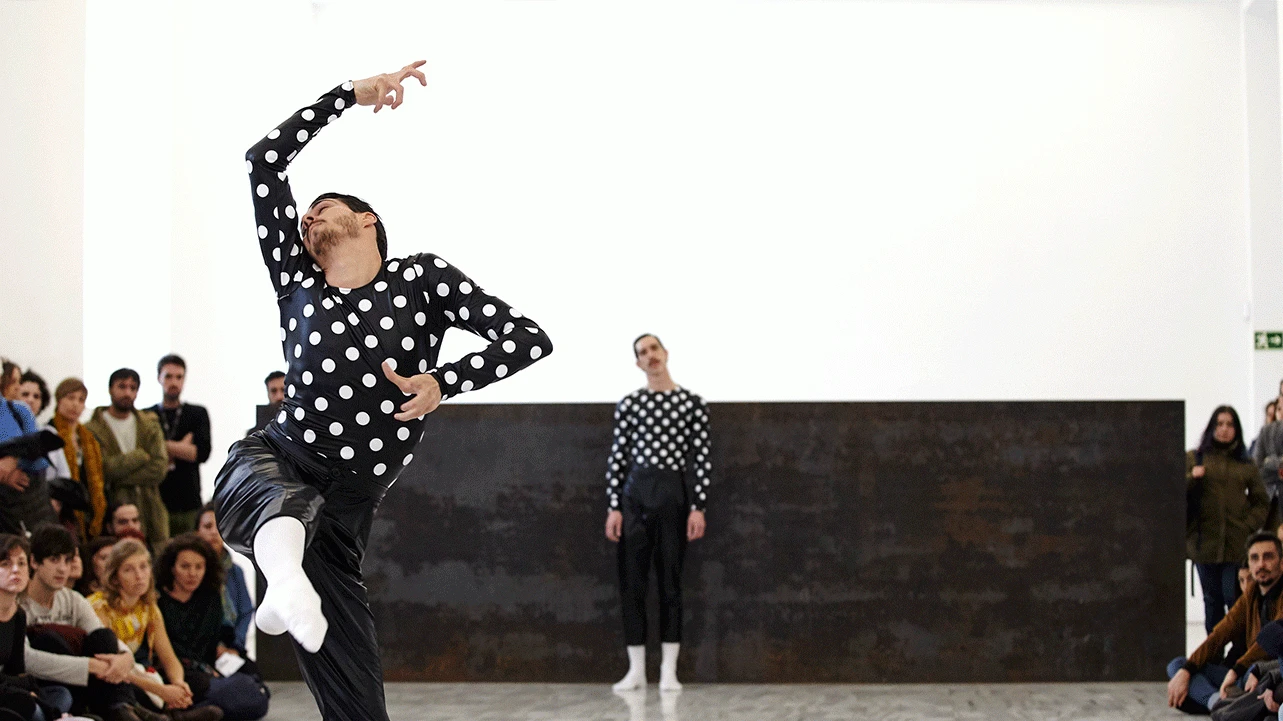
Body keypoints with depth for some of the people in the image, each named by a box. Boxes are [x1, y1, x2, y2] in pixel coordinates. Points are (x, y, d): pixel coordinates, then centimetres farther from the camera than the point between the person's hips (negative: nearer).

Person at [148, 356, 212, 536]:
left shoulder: (198, 414, 12)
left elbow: (203, 452, -1)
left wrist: (166, 446, -3)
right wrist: (181, 448, -4)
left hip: (189, 503, 1)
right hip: (155, 503, -1)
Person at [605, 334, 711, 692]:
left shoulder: (691, 402, 1)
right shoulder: (629, 404, 4)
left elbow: (703, 456, 0)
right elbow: (617, 456, 5)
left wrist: (698, 506, -6)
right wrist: (614, 506, -1)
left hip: (674, 493, -1)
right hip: (635, 492, 1)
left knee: (670, 580, 3)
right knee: (632, 580, 2)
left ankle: (669, 670, 8)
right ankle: (636, 669, 9)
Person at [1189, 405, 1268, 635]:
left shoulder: (1245, 465, 10)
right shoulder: (1193, 459, 8)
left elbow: (1261, 502, 11)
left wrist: (1249, 527, -4)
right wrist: (1191, 478, -14)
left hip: (1237, 546, -1)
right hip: (1204, 544, 1)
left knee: (1235, 599, -9)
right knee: (1212, 601, 7)